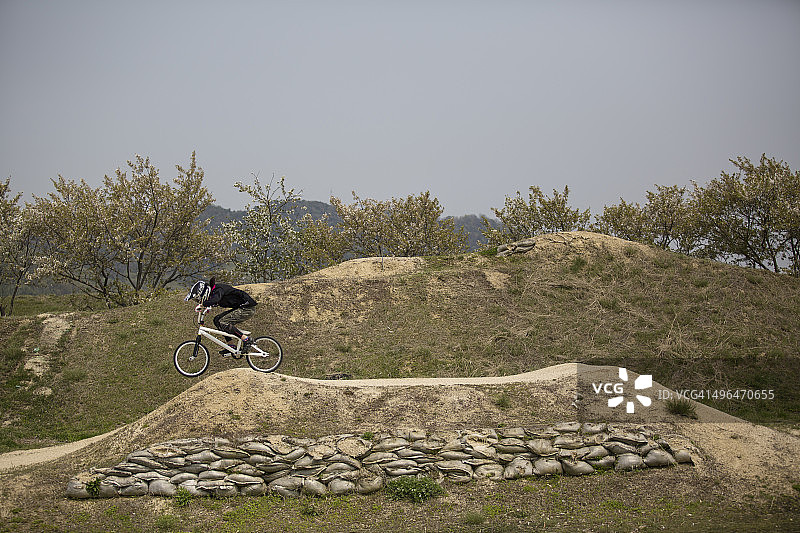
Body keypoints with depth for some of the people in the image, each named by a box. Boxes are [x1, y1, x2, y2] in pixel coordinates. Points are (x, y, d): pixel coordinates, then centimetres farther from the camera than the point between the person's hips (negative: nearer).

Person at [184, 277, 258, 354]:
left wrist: (201, 305, -27)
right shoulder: (213, 290, 8)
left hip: (247, 308, -10)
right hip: (240, 308, 10)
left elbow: (214, 301, -39)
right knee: (217, 320, 6)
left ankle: (246, 339, -12)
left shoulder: (218, 289, -19)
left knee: (223, 322, -18)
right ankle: (232, 347, 8)